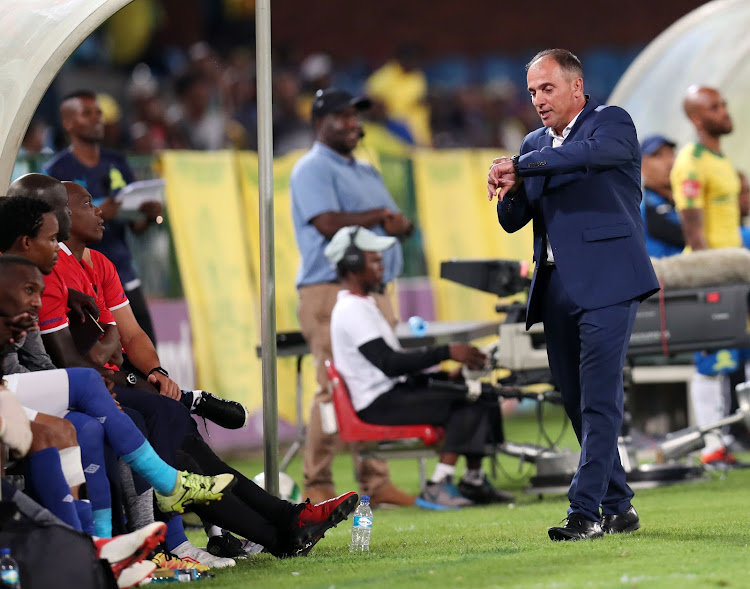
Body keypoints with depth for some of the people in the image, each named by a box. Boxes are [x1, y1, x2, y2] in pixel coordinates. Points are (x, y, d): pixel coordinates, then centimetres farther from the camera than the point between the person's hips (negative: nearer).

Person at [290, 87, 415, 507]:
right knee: (336, 389, -12)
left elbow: (402, 224, 22)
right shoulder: (312, 169, -3)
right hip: (331, 289, -8)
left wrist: (398, 223, -3)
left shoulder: (367, 173, 24)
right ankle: (318, 485, -6)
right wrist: (378, 216, -4)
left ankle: (376, 482, 7)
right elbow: (329, 224, -17)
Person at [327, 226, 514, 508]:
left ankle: (473, 481, 3)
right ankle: (437, 488, -25)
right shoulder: (351, 311, -14)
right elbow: (390, 364, -23)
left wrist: (447, 374, 8)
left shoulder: (363, 304, 19)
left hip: (395, 390, 10)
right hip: (378, 404, -10)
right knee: (467, 402, -22)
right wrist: (446, 352, -23)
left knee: (482, 395, 4)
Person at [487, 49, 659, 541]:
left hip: (607, 281, -7)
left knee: (599, 398, -13)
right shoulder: (535, 144, 19)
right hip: (557, 288, 7)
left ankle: (587, 510, -17)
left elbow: (589, 153, -24)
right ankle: (619, 508, 18)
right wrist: (510, 189, -6)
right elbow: (512, 222, 16)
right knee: (578, 403, 9)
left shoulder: (612, 123, 0)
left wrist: (520, 166, -18)